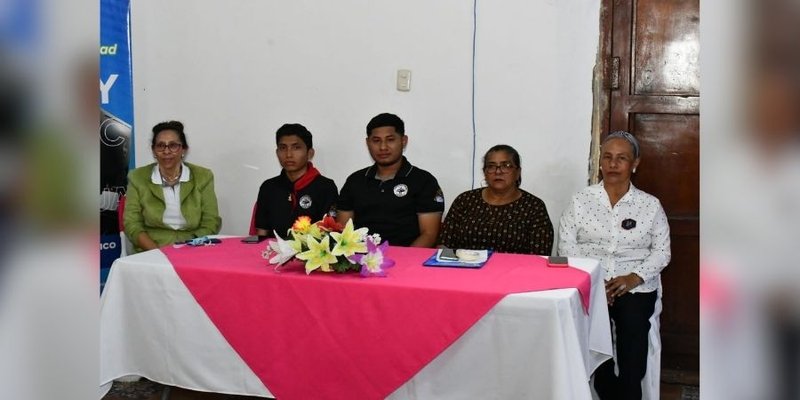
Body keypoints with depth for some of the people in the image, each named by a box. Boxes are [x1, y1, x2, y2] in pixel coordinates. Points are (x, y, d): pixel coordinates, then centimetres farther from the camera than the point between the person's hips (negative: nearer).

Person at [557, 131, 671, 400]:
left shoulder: (650, 205, 8)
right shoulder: (581, 200, 7)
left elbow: (661, 252, 6)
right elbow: (566, 245, 2)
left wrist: (634, 277, -11)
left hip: (635, 286, 0)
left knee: (633, 324, -27)